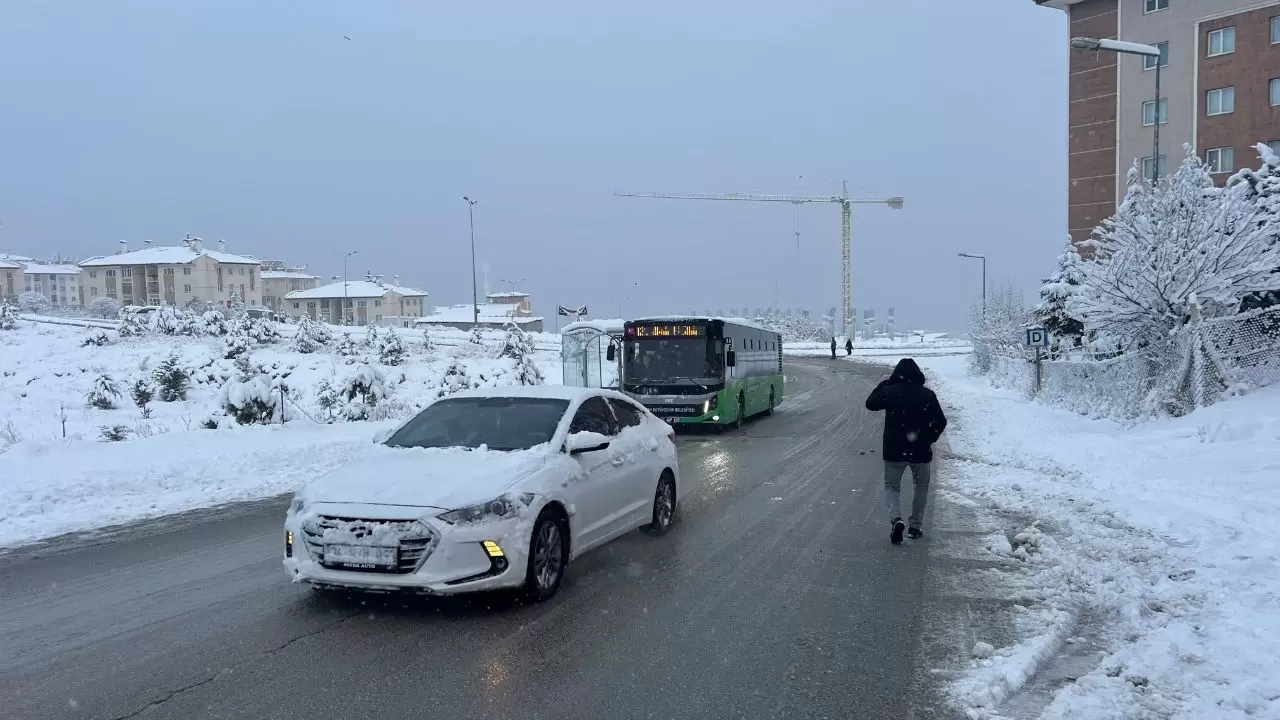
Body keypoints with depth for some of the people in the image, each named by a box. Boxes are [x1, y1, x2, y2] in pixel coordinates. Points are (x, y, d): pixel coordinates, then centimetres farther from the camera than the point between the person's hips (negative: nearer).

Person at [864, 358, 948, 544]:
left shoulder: (889, 392, -8)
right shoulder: (927, 395, -6)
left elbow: (870, 404, 4)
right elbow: (940, 422, -4)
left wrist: (883, 384, 13)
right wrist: (930, 438, 12)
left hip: (894, 451, -1)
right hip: (921, 451, 1)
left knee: (891, 486, 11)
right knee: (921, 487, 20)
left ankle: (896, 519, -15)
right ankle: (915, 526, 22)